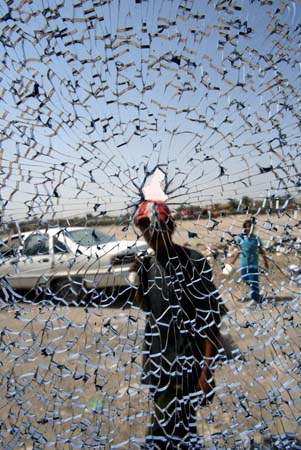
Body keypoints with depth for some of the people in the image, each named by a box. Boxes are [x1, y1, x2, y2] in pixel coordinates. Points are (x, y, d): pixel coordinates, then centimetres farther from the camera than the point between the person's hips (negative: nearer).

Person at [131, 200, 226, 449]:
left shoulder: (193, 262, -14)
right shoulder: (147, 265, 4)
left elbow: (211, 320, -14)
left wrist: (208, 370, -17)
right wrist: (138, 279, -1)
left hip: (186, 362, -5)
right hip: (157, 360, 6)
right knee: (175, 428, 17)